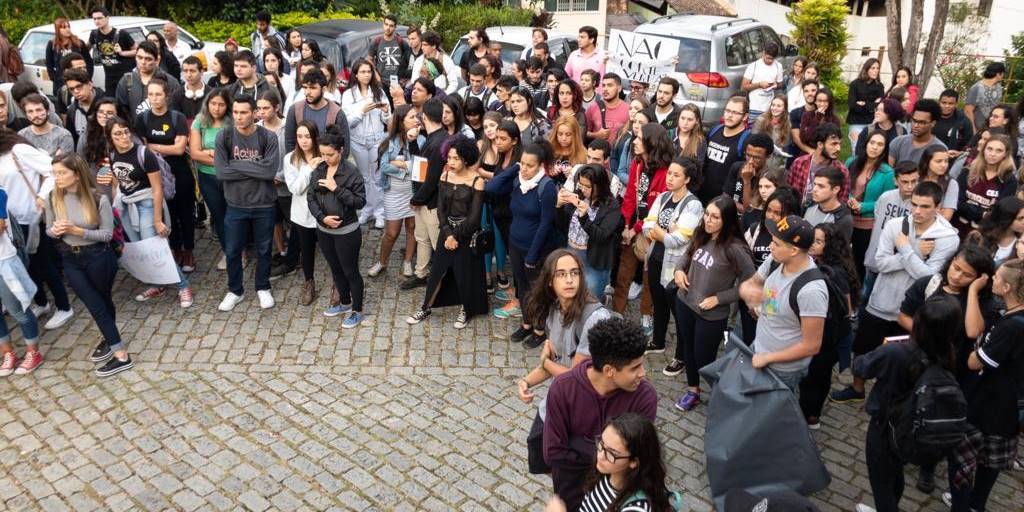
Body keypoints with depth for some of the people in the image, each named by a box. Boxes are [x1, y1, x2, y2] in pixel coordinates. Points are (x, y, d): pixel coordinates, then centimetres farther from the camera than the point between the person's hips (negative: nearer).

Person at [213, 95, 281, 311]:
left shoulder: (268, 137, -10)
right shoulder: (223, 137, -6)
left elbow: (271, 170, -22)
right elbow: (221, 172, -14)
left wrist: (237, 164, -18)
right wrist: (256, 169, -15)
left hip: (264, 205, -1)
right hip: (235, 205, 1)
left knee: (263, 250, 15)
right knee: (232, 251, 12)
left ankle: (263, 288, 35)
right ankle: (235, 290, 32)